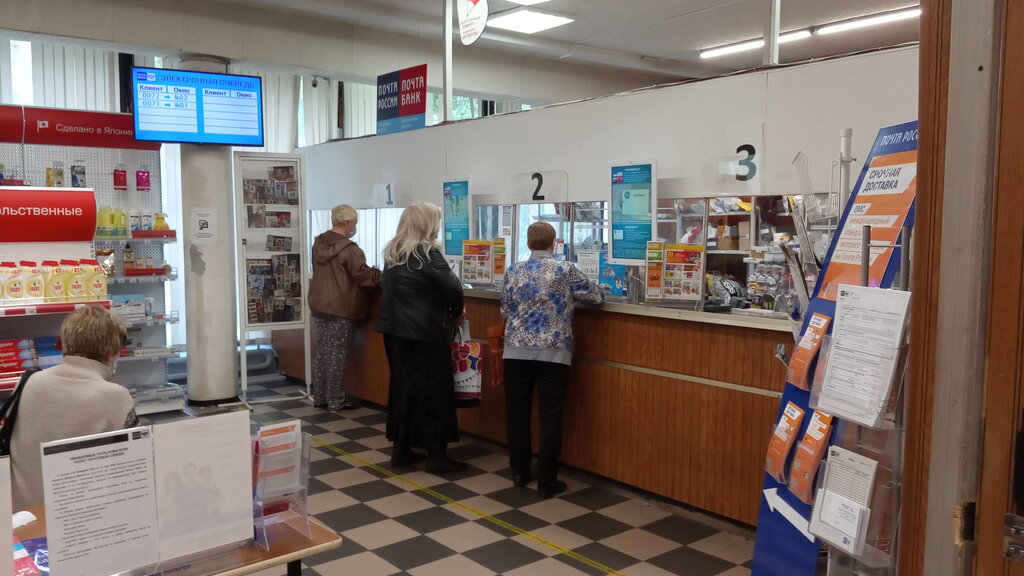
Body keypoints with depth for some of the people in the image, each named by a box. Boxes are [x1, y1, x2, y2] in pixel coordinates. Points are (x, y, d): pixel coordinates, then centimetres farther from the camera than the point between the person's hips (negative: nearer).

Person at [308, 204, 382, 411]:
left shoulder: (319, 244, 7)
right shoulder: (349, 249, -19)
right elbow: (365, 277, -17)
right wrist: (380, 274, 5)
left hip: (318, 306, 8)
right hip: (340, 310, -7)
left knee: (321, 353, 14)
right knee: (337, 356, 1)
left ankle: (319, 397, 21)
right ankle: (335, 401, 9)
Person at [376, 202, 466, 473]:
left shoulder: (392, 252, 10)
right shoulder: (426, 252, -13)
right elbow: (452, 287, -17)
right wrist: (456, 313, 3)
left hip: (395, 329, 8)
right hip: (425, 332, -7)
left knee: (402, 385, 13)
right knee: (434, 389, 1)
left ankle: (400, 449, 20)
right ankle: (436, 455, 6)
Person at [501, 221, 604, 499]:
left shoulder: (513, 272, 3)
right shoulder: (565, 271, -4)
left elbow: (505, 311, 12)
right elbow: (597, 296, 5)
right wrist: (570, 295, 24)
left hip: (517, 351, 3)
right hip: (552, 353, -3)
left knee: (518, 413, 14)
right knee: (550, 417, 3)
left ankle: (519, 472, 24)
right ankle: (546, 482, 7)